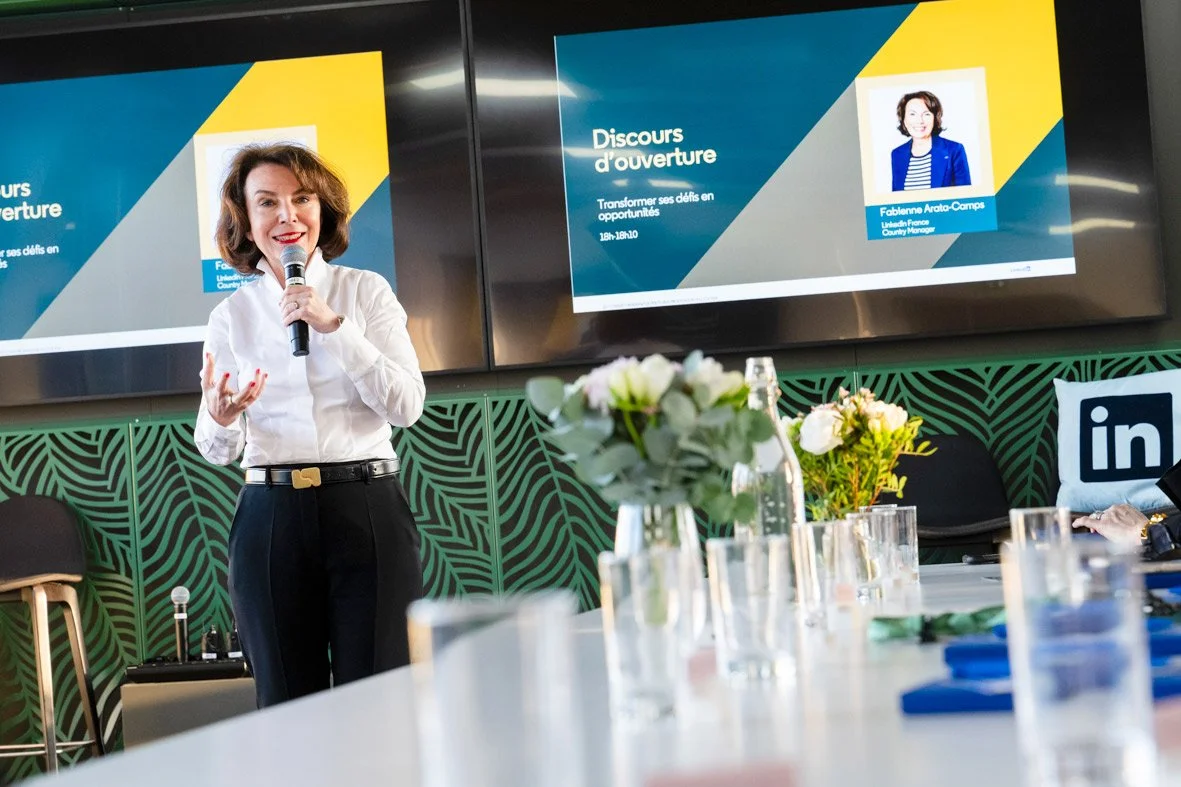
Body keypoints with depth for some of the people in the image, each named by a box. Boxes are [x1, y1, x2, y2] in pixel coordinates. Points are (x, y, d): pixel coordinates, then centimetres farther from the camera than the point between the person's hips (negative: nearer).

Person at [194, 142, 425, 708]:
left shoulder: (366, 291, 5)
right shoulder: (232, 316, 9)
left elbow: (407, 406, -6)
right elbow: (216, 452, 9)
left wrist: (333, 327, -14)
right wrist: (220, 418, -15)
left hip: (367, 511, -2)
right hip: (271, 517, 2)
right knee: (286, 704, 7)